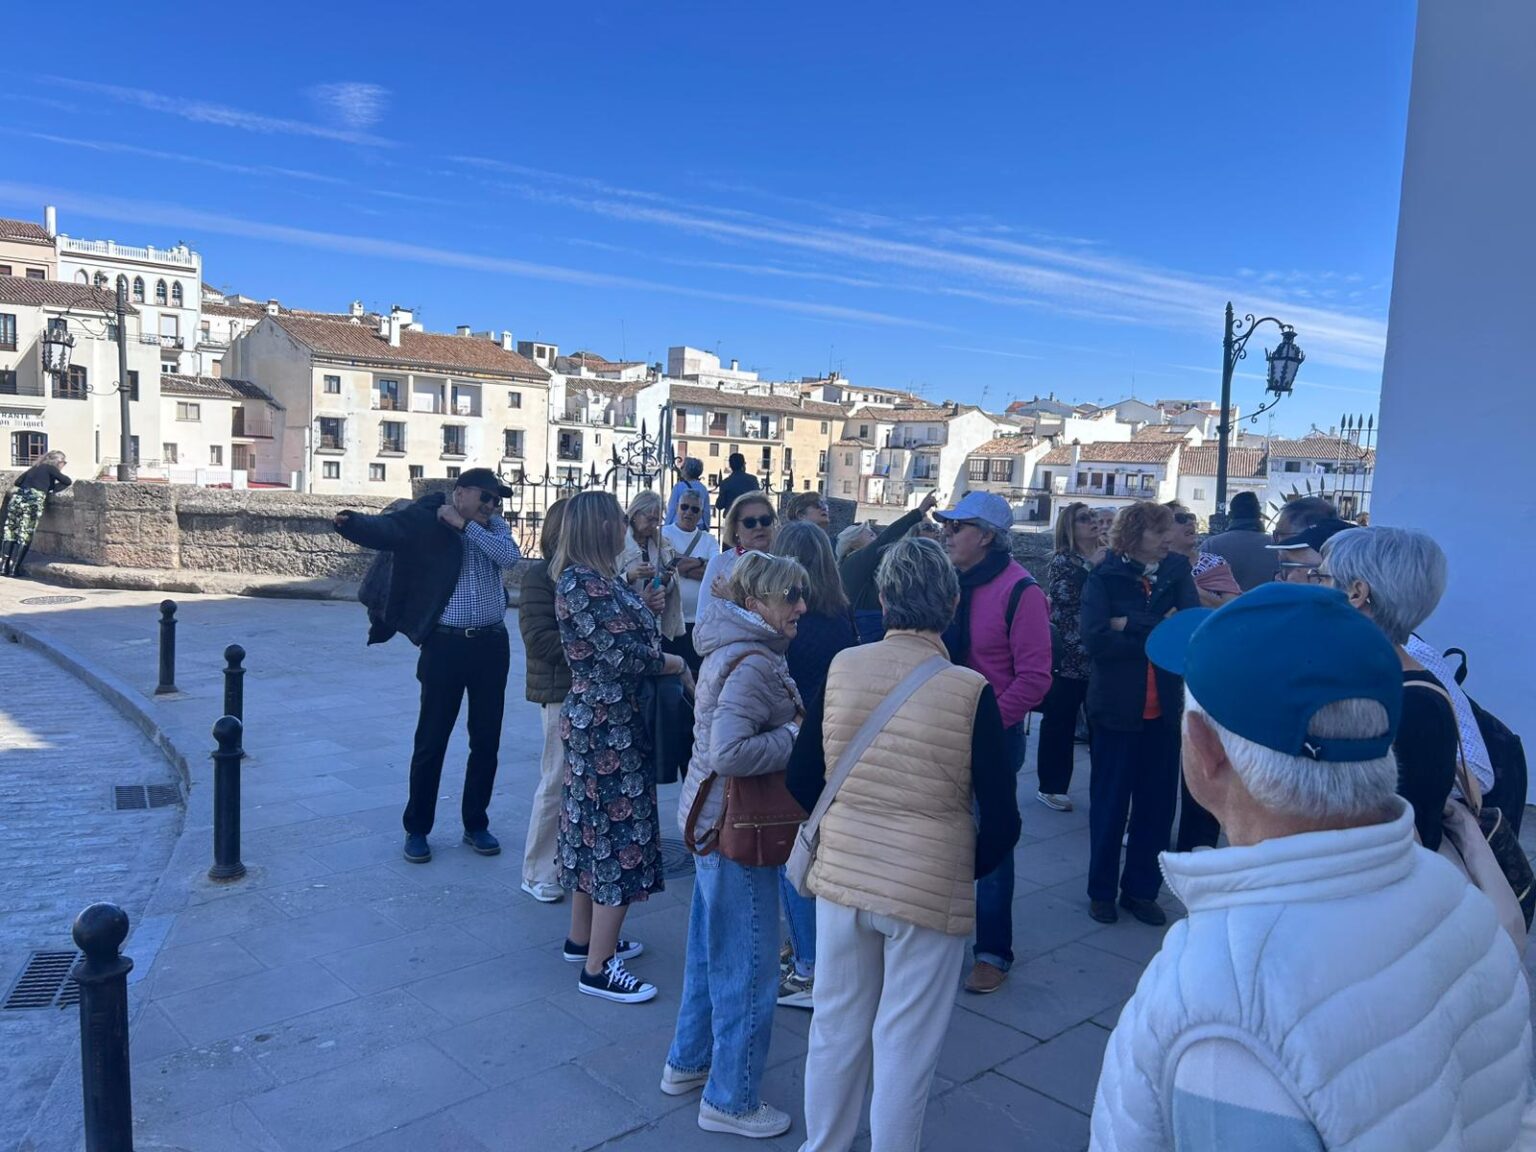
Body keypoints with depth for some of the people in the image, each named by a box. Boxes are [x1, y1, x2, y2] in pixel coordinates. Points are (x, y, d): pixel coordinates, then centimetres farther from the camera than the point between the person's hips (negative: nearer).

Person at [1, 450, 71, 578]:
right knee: (24, 536, -1)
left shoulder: (34, 468, 25)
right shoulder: (50, 468, 8)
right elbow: (68, 481, 1)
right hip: (32, 501, -6)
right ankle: (13, 568, -3)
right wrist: (52, 489, 12)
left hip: (17, 498, 6)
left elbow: (17, 482, 21)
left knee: (9, 533, 10)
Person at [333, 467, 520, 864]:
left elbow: (510, 557, -9)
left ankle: (476, 824, 26)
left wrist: (465, 525, -10)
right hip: (446, 645, -3)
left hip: (491, 645, 4)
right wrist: (352, 521, -39)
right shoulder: (428, 521, -4)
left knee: (486, 740, 11)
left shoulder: (495, 527, 8)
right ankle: (417, 829, 20)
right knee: (431, 740, 4)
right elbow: (383, 528, -19)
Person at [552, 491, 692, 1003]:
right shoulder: (581, 583, -19)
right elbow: (621, 655, -22)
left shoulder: (600, 579, 10)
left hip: (603, 722, 10)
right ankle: (598, 967, 5)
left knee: (596, 827, 18)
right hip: (607, 725, -10)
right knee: (619, 833, -4)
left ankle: (584, 938, 32)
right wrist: (679, 665, -10)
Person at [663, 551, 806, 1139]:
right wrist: (794, 735, -20)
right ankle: (731, 1101, 20)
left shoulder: (736, 650, 9)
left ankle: (689, 1063, 40)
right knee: (748, 968, 4)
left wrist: (792, 731, 6)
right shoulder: (753, 664, -23)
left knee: (711, 950, 23)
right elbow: (730, 754, -32)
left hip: (713, 820, 10)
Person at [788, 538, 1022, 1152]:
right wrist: (965, 869, 7)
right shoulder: (970, 690, -17)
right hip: (930, 891, -3)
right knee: (904, 1045, 14)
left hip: (841, 876, 4)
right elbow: (1001, 823, -13)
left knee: (836, 1027, 21)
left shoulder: (842, 667, -8)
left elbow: (801, 778, 1)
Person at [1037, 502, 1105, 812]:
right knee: (1059, 722, 0)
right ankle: (1050, 787, 9)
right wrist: (1090, 566, -17)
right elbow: (1061, 593, -19)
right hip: (1068, 656, -5)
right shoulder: (1061, 560, -2)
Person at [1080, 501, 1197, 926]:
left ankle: (1141, 890, 25)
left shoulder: (1176, 571, 3)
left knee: (1157, 804, 9)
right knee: (1109, 803, 8)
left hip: (1164, 710, 3)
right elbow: (1096, 640, -17)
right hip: (1116, 708, -3)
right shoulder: (1105, 577, -5)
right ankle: (1101, 890, 23)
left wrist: (1131, 626, -17)